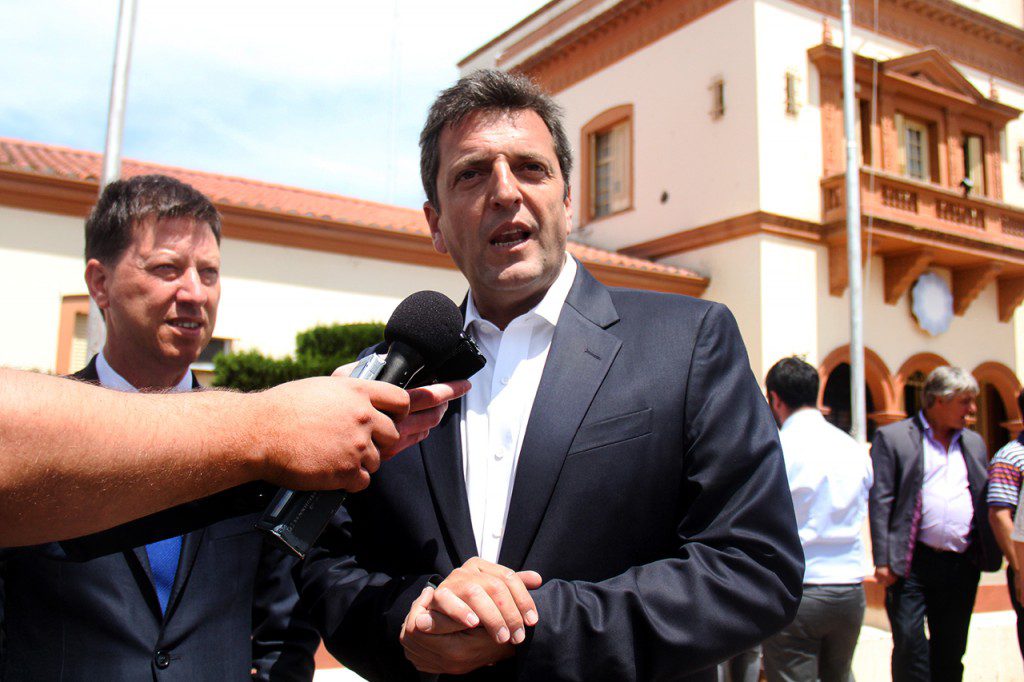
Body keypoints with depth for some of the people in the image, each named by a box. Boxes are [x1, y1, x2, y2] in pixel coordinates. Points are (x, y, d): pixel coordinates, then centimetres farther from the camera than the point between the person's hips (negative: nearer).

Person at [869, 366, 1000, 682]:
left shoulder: (974, 443, 17)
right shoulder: (892, 437, -2)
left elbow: (984, 499, 17)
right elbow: (880, 501, -7)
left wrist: (989, 554, 4)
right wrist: (883, 560, -13)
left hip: (964, 565, 5)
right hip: (913, 563, -5)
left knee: (951, 651, 12)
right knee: (910, 645, -9)